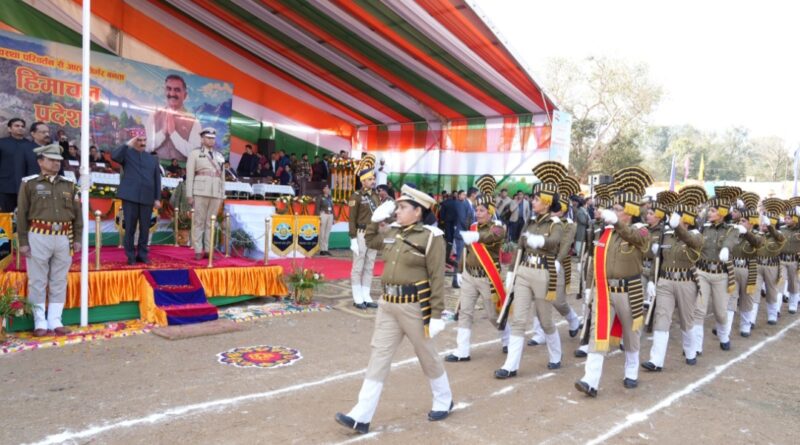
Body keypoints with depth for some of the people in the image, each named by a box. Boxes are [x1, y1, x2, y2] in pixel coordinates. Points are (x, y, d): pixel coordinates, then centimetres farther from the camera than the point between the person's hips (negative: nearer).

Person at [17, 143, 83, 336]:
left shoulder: (69, 185, 11)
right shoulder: (29, 183, 2)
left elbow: (77, 213, 12)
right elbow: (21, 214, 0)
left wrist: (77, 238, 7)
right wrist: (23, 241, -4)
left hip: (64, 238, 3)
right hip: (38, 237, -3)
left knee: (59, 282, 7)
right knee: (37, 282, 4)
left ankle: (55, 321, 15)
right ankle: (40, 322, 14)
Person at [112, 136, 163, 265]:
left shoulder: (153, 159, 16)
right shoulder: (127, 153, 8)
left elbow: (157, 180, 13)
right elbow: (114, 156, -16)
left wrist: (157, 198, 6)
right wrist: (128, 144, -12)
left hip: (147, 198, 3)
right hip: (130, 196, -3)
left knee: (145, 228, 6)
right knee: (130, 227, 1)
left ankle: (142, 254, 15)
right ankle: (130, 256, 9)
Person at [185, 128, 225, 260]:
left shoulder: (219, 156, 16)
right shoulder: (195, 153, 4)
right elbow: (189, 175, -1)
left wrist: (222, 195, 11)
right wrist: (189, 194, -7)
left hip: (216, 192, 4)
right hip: (200, 191, -4)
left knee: (211, 222, 6)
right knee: (198, 221, -2)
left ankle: (208, 250, 10)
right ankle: (198, 251, 2)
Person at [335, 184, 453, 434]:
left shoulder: (431, 237, -13)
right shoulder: (393, 232, 7)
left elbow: (437, 278, -14)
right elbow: (370, 241, 26)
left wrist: (436, 314, -15)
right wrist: (375, 220, 9)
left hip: (415, 306, -6)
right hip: (388, 304, 6)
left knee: (428, 357, 12)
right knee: (378, 357, 4)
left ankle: (444, 401, 37)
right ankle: (361, 417, 6)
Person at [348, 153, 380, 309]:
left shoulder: (375, 195, 12)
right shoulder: (356, 196, -8)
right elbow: (352, 220, -10)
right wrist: (353, 240, -15)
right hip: (361, 235, -7)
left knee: (369, 268, 10)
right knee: (358, 268, 1)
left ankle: (366, 297, 17)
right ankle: (358, 299, 8)